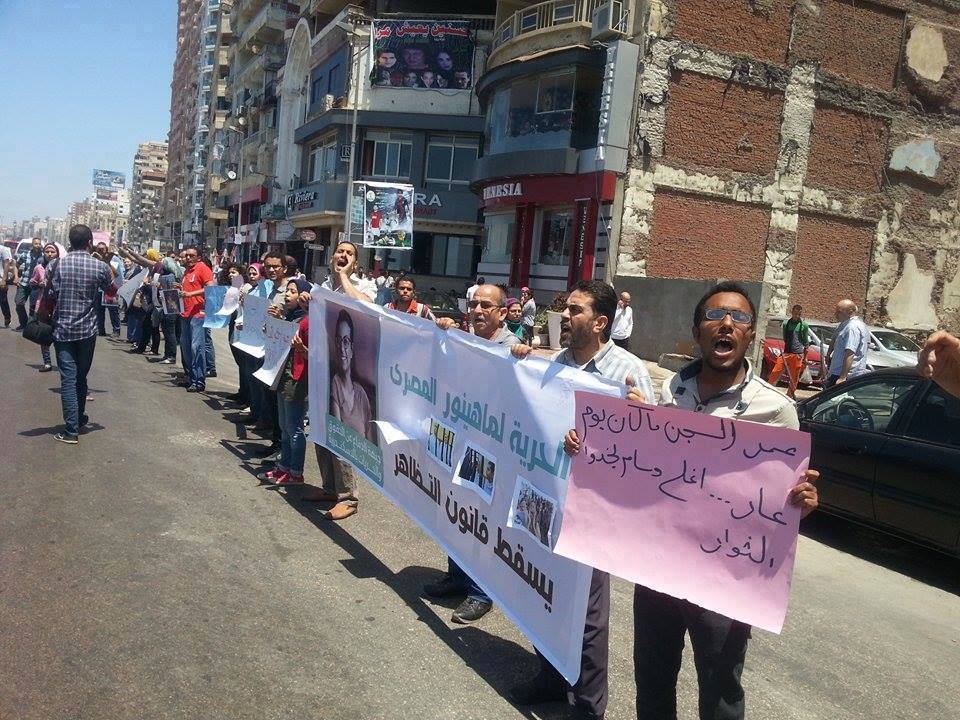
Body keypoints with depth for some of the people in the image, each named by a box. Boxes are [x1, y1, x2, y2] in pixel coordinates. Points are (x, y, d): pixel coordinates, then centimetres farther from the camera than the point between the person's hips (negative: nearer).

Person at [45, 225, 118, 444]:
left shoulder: (59, 265, -7)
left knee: (68, 379, -1)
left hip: (62, 329, -1)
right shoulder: (100, 266, -6)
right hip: (87, 330, 1)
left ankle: (72, 430, -4)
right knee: (81, 376, 18)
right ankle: (79, 418, 33)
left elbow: (50, 297, -7)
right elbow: (113, 290, 11)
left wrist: (43, 319, 9)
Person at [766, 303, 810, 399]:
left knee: (794, 377, 4)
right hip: (785, 352, 2)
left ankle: (790, 395, 14)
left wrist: (805, 357, 4)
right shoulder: (786, 323, 8)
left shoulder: (804, 326, 3)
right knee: (775, 373, -7)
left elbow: (806, 343, 7)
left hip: (797, 355, -1)